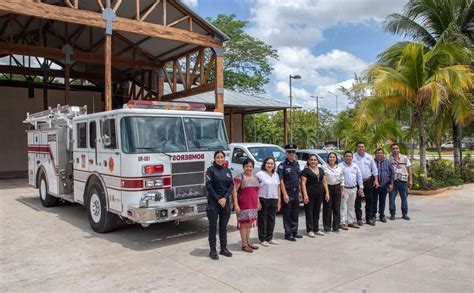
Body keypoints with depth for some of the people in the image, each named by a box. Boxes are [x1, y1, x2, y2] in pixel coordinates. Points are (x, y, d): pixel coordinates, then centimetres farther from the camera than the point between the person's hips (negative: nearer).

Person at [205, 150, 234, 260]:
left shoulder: (227, 171, 10)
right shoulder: (210, 170, -5)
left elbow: (231, 185, 5)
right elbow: (209, 186, -9)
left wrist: (225, 198, -8)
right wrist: (218, 199, -12)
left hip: (225, 201, 5)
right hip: (213, 201, -4)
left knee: (224, 226, 11)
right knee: (213, 227, 2)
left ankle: (224, 248, 20)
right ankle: (213, 250, 9)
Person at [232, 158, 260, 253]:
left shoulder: (255, 177, 14)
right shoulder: (240, 177, -8)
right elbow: (234, 190, -12)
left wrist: (258, 203, 15)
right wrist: (236, 204, -18)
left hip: (253, 205, 7)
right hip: (243, 205, -7)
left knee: (249, 222, 14)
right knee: (244, 223, -1)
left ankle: (248, 242, 25)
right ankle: (244, 244, 6)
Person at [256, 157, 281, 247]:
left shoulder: (276, 175, 13)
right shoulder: (260, 174, -6)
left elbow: (278, 188, 17)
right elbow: (256, 188, -10)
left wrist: (279, 201, 13)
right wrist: (257, 201, -16)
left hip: (274, 200, 6)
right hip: (263, 200, -6)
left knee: (271, 220, 10)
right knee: (263, 220, 1)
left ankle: (269, 238, 22)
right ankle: (262, 239, 10)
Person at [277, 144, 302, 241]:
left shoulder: (296, 164, 11)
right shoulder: (282, 165, -9)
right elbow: (281, 181, -13)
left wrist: (299, 191, 13)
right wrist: (285, 194, -18)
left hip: (296, 192, 7)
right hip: (287, 192, -7)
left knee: (295, 213, 14)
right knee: (287, 214, 1)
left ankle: (294, 232, 25)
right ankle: (288, 234, 10)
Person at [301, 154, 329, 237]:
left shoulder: (321, 170, 14)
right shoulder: (306, 170, -5)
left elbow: (324, 182, 16)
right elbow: (303, 183, -10)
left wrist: (327, 193, 8)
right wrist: (305, 195, -18)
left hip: (319, 194, 6)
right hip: (310, 194, -6)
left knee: (317, 212, 12)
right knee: (309, 212, 0)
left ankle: (316, 229, 21)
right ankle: (310, 230, 6)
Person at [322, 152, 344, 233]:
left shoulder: (339, 168, 8)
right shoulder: (324, 167, -4)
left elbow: (342, 179, 13)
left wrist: (342, 190, 10)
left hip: (337, 188, 4)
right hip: (327, 188, -3)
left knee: (337, 208, 6)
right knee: (327, 208, -1)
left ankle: (336, 227, 16)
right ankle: (327, 227, 8)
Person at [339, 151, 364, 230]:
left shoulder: (355, 166, 12)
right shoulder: (340, 166, -8)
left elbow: (359, 177, 14)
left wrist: (361, 187, 8)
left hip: (354, 189, 6)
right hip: (344, 189, -6)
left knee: (351, 206, 14)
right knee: (343, 206, -6)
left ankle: (351, 221, 23)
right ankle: (343, 223, -2)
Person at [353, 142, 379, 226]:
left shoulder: (369, 157, 9)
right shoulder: (353, 157, -4)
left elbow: (374, 169, 12)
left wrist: (376, 180, 4)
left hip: (368, 181, 4)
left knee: (369, 200, 9)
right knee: (358, 201, 1)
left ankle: (368, 218, 20)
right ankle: (359, 219, 10)